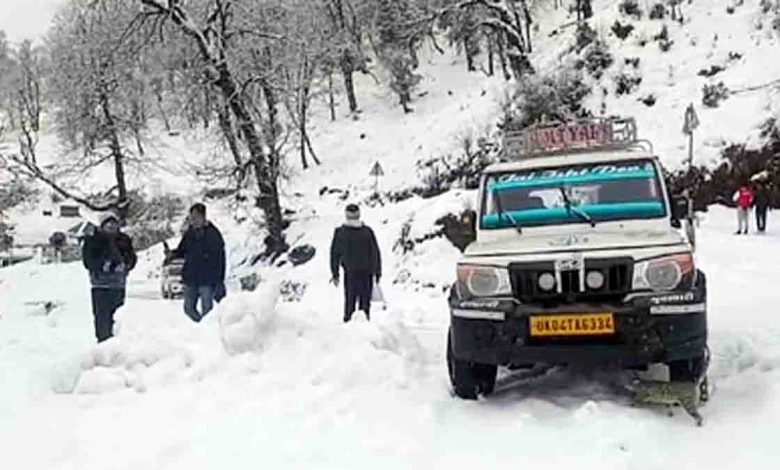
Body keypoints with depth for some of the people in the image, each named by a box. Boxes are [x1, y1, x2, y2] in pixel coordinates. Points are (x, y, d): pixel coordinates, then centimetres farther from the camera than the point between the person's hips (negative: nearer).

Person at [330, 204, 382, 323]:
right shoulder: (368, 231, -6)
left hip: (350, 273, 1)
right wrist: (378, 272, 8)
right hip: (367, 273, 0)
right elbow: (376, 253, -1)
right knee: (365, 302, 9)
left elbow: (335, 254, 1)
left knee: (349, 301, 13)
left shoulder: (339, 232, -4)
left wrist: (335, 274, 10)